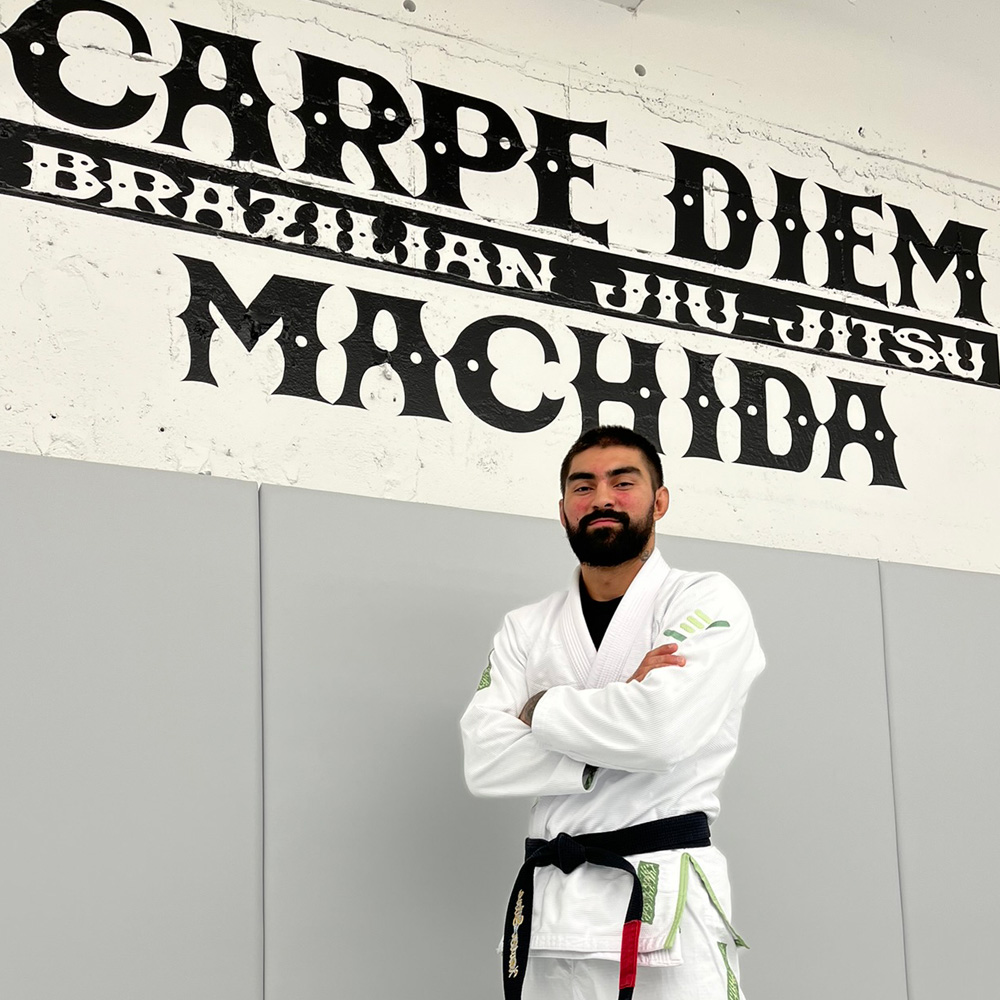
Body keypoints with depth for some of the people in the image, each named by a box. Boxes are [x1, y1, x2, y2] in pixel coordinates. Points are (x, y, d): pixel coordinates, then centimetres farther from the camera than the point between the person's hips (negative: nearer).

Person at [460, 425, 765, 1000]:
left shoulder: (707, 602, -1)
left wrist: (540, 708, -5)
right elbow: (484, 762, -1)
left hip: (668, 907, -4)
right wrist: (618, 732, -12)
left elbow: (662, 729, -19)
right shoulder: (527, 629, 12)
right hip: (550, 909, 4)